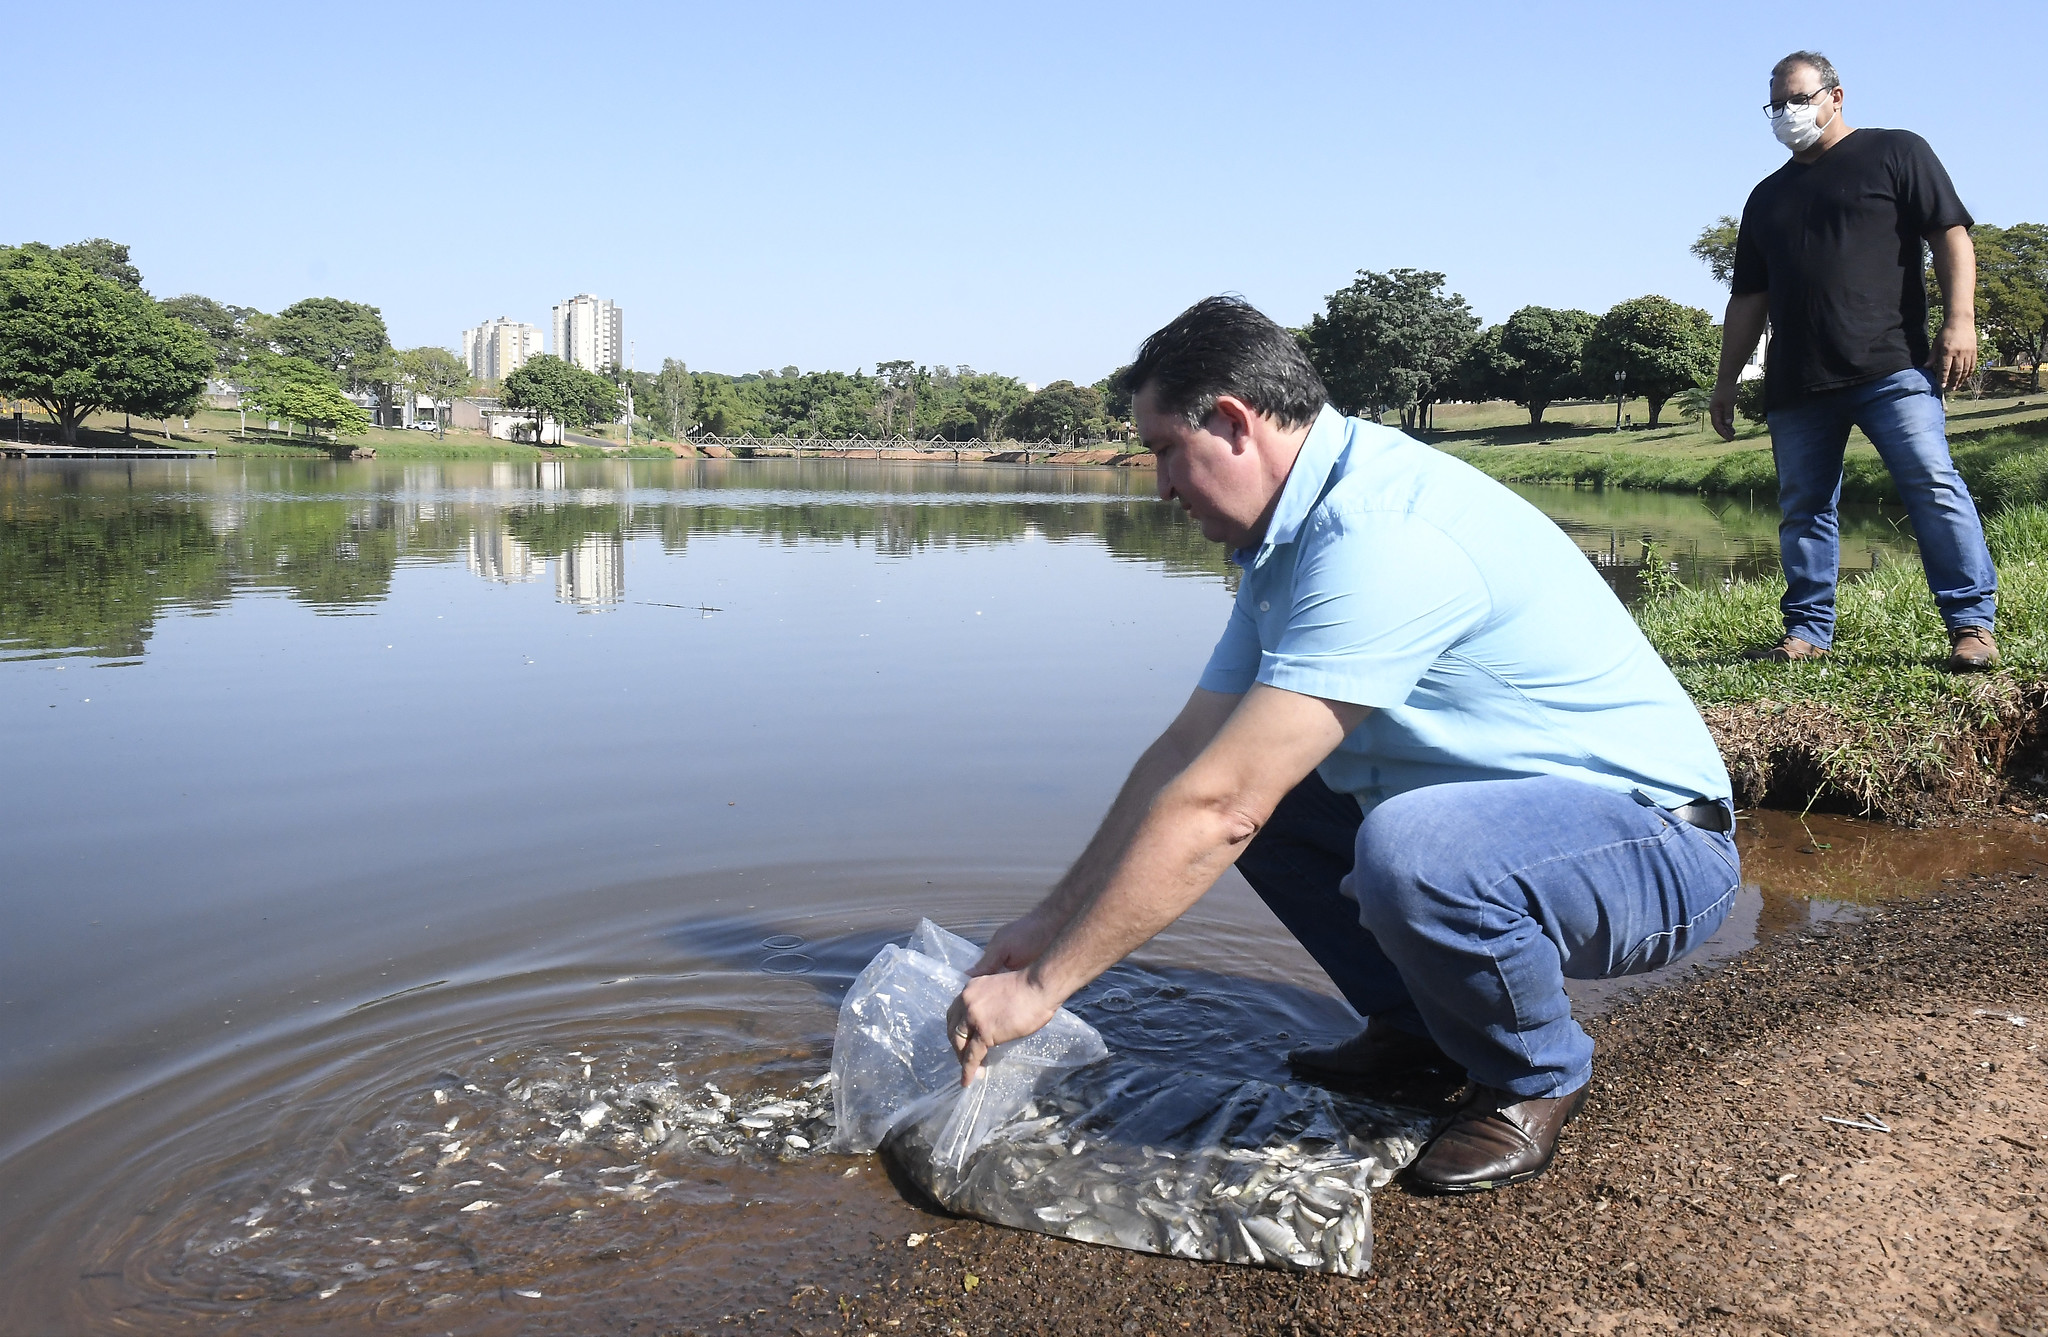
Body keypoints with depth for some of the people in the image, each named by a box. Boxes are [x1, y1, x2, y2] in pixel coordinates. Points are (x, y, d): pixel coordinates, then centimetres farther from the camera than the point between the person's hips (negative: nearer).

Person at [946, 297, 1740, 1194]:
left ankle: (1536, 1080, -6)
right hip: (1490, 812, 9)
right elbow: (1187, 751, 7)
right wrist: (1050, 924, 5)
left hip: (1659, 850, -9)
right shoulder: (1295, 538, 5)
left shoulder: (1383, 538, -28)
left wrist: (1042, 985, -24)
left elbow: (1217, 810, -30)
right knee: (1252, 778, 8)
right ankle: (1416, 1025, 16)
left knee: (1409, 848, -38)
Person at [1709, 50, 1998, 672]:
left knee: (1932, 484, -12)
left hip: (1891, 368, -5)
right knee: (1803, 508, 4)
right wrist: (1727, 381, 19)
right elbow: (1748, 299, 25)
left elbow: (1951, 235, 2)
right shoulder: (1767, 197, 24)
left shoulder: (1894, 153, 10)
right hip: (1796, 386, 5)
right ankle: (1807, 631, 9)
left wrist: (1959, 321, -11)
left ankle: (1972, 624, -9)